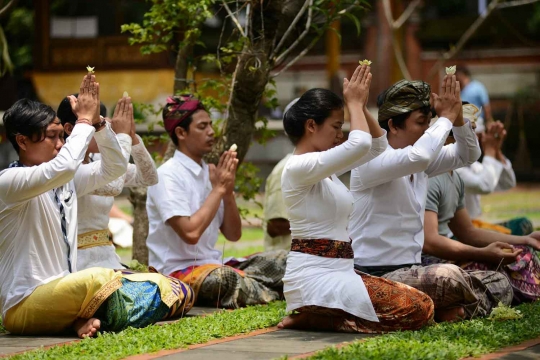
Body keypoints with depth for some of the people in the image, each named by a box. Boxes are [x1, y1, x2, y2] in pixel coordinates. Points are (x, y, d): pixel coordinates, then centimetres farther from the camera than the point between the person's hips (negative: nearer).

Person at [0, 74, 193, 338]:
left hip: (62, 293, 9)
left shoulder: (65, 179, 13)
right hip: (25, 306, -8)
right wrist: (84, 121, -17)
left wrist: (96, 121, 0)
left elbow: (114, 167, 15)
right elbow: (64, 167, -30)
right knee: (101, 280, -35)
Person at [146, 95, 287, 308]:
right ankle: (273, 295, -15)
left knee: (281, 260, -1)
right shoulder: (168, 176, -12)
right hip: (178, 273, -8)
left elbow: (233, 235, 11)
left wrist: (228, 191, -4)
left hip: (213, 266, 8)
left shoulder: (209, 173, 10)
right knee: (223, 277, -36)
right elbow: (190, 232, -24)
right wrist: (218, 188, -14)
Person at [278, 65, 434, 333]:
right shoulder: (298, 167, -14)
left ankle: (317, 315, 7)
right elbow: (360, 143, -26)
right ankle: (311, 319, -10)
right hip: (314, 277, -10)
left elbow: (378, 146, 23)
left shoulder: (324, 167, 15)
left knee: (422, 304, 4)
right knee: (418, 310, -15)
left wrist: (361, 107, 8)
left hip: (337, 273, 10)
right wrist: (354, 103, -9)